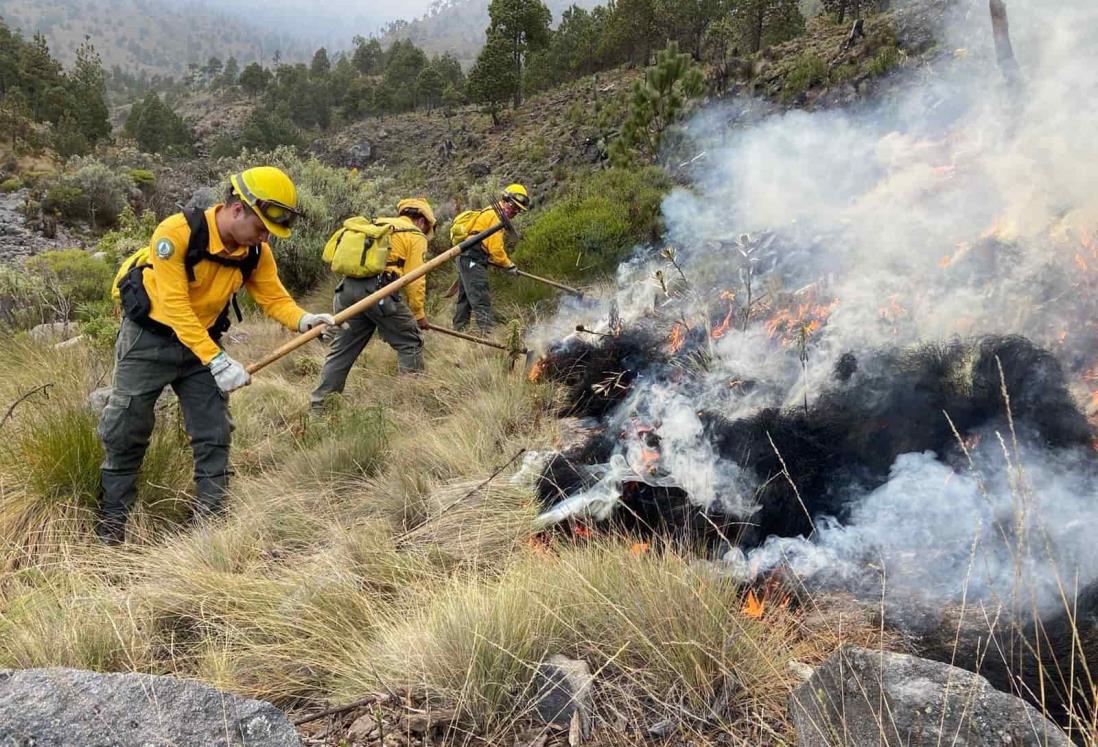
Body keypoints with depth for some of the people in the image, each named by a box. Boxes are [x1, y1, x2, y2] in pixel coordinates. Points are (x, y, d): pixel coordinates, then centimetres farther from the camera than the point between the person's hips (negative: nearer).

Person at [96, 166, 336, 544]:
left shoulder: (256, 253, -10)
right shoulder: (177, 232, -27)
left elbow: (275, 297, -7)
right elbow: (175, 306, -30)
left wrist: (303, 319, -30)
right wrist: (216, 360, -35)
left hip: (202, 342, 5)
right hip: (148, 340, -4)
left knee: (214, 435, 1)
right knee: (125, 435, 3)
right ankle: (110, 524, 20)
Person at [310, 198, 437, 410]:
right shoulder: (415, 235, 9)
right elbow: (415, 281, 1)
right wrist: (418, 314, 10)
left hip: (347, 287, 7)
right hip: (377, 288, -7)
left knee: (341, 348, 13)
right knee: (410, 343, 6)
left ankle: (319, 404, 16)